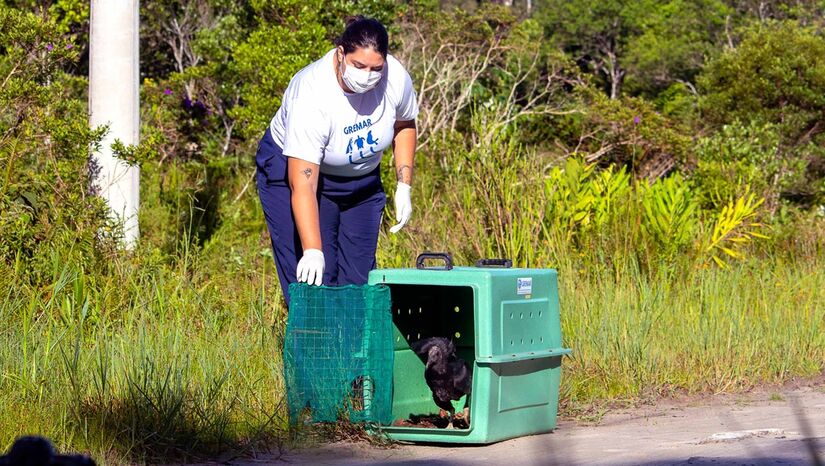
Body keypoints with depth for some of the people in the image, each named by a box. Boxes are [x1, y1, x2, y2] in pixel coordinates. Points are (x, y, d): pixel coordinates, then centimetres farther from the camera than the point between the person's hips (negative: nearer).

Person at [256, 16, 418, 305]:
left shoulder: (396, 78, -22)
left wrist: (404, 188, -2)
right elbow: (302, 187, -38)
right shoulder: (311, 97, -36)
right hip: (294, 169, -5)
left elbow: (404, 126, 4)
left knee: (359, 278, 2)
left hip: (361, 177, 5)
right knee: (313, 281, -16)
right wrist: (313, 251, -46)